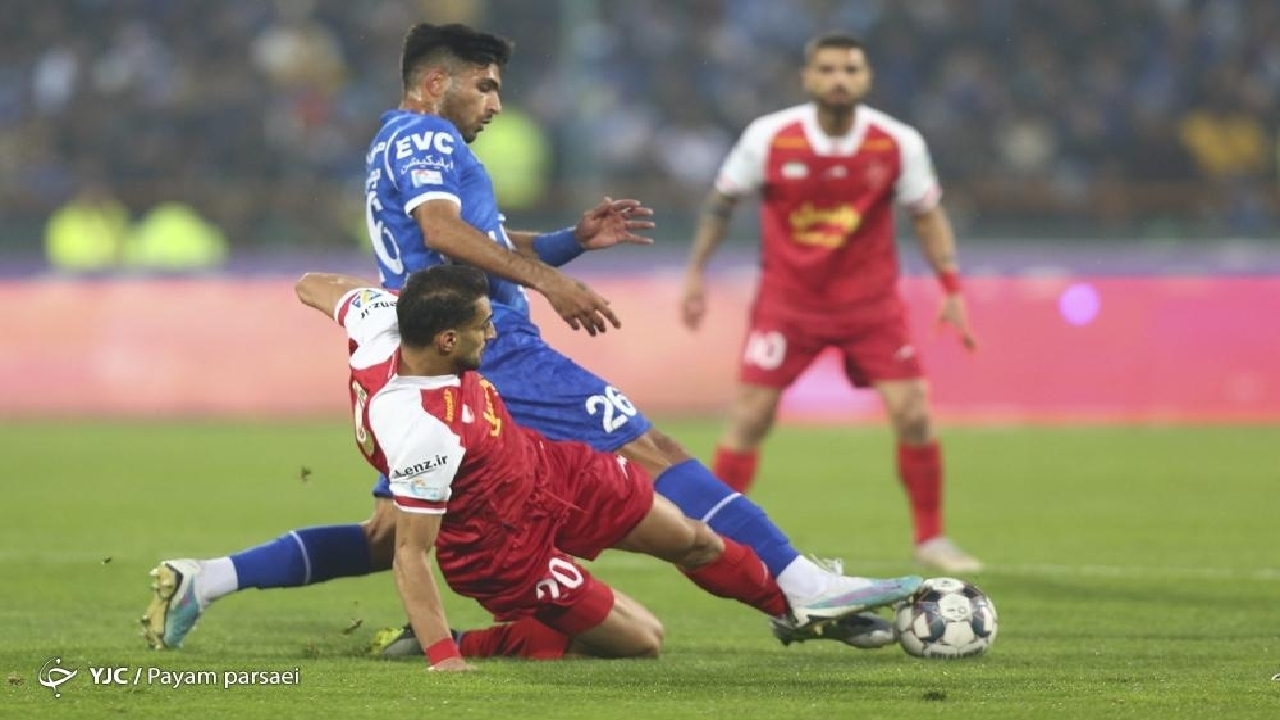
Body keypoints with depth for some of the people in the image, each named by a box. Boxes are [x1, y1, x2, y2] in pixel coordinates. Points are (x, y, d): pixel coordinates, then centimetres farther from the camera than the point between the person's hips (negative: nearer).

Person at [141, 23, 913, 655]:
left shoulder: (396, 150, 28)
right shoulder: (422, 136, -3)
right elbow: (441, 230, -21)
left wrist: (574, 240, 15)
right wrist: (548, 281, -28)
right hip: (494, 350, -10)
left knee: (387, 538, 9)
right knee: (653, 454, -12)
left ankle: (203, 580, 1)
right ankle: (804, 588, -17)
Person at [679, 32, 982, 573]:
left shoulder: (899, 143, -10)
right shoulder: (769, 137, -12)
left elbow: (927, 214, 4)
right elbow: (722, 200, 4)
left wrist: (951, 289, -2)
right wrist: (696, 272, 4)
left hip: (871, 301, 1)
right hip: (787, 300, -1)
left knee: (913, 416, -7)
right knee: (749, 419, -6)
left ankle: (931, 538, 10)